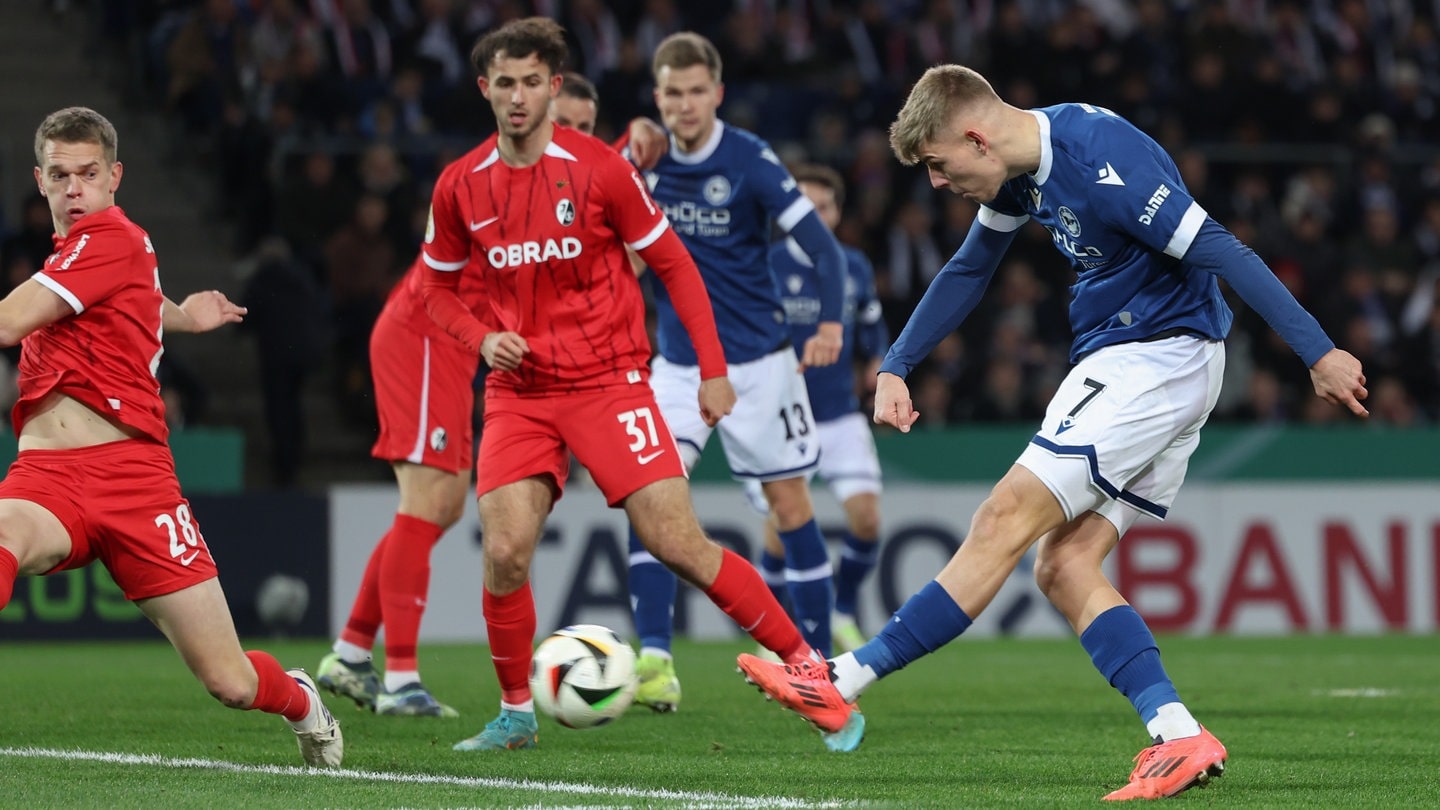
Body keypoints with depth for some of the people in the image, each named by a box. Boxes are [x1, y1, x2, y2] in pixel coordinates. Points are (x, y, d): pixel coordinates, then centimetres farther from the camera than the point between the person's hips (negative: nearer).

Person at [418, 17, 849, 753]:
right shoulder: (459, 187, 1)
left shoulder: (600, 168, -7)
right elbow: (439, 288, 15)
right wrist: (483, 337, -5)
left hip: (609, 381, -3)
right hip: (518, 393, 3)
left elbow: (673, 266, 1)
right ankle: (515, 713, 6)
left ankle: (805, 664, 0)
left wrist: (713, 371, -2)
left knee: (677, 542, -11)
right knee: (504, 551, -13)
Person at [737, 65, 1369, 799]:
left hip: (1158, 355, -10)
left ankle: (841, 684, -9)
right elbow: (968, 270, 23)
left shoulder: (1099, 162, -22)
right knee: (1063, 565, 0)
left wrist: (1317, 353, -20)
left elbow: (1220, 252, -22)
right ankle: (1180, 738, -8)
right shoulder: (1020, 168, 7)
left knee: (1006, 521, -10)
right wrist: (894, 367, 18)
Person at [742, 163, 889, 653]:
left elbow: (870, 333, 18)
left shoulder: (856, 269, 5)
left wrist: (880, 360, -1)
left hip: (840, 417, 3)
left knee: (866, 516, -11)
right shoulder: (764, 267, -7)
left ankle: (845, 612, 13)